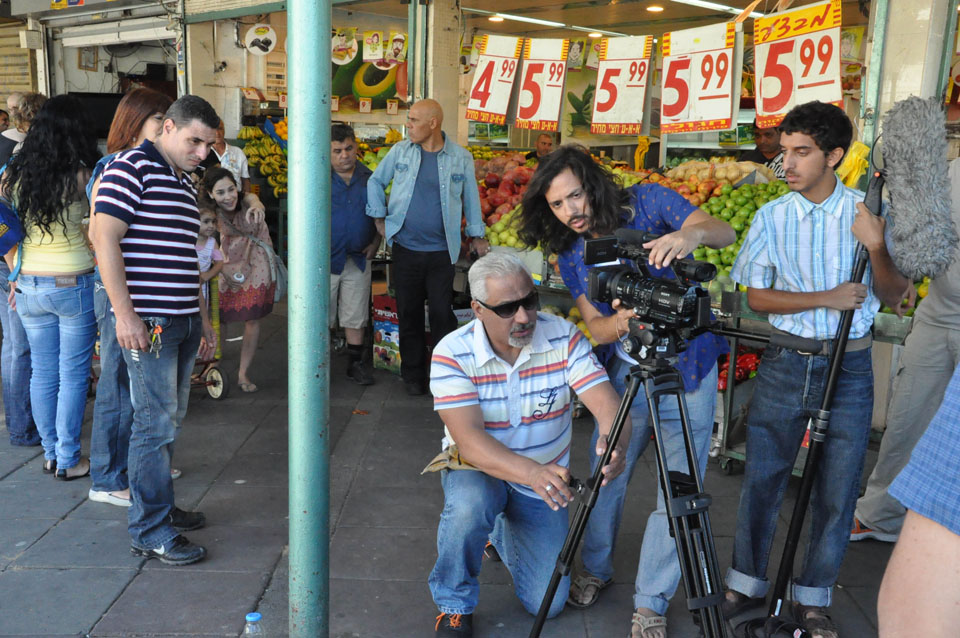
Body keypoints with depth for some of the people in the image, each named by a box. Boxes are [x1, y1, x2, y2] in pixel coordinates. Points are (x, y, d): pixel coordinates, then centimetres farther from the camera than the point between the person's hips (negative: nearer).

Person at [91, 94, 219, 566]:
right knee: (156, 421, -5)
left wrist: (201, 316, 22)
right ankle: (149, 531, 5)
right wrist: (124, 314, -20)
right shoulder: (131, 167, -8)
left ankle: (158, 506, 27)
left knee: (170, 419, 14)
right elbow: (105, 238, -16)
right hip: (147, 322, -9)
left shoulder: (184, 183, 19)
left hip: (182, 321, 9)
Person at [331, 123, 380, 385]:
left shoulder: (369, 179, 6)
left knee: (355, 316, 11)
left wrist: (375, 243, 2)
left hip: (358, 259, 3)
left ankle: (356, 362, 23)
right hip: (325, 259, -2)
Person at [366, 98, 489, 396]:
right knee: (409, 314, 9)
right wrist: (379, 218, 7)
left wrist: (476, 235, 12)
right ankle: (413, 374, 22)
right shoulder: (400, 151, 3)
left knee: (442, 314, 0)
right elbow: (376, 181, 14)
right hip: (405, 248, 2)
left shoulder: (460, 158, 0)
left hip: (441, 251, -2)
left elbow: (470, 197, 11)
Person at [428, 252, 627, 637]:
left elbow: (608, 404, -24)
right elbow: (469, 440, -32)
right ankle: (454, 606, -8)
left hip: (544, 478, 3)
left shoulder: (564, 338, -16)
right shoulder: (453, 353, -22)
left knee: (547, 604, 0)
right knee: (470, 505, -39)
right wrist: (533, 472, -49)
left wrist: (614, 444, -48)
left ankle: (503, 530, 32)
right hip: (478, 468, -2)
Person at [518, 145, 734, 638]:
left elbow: (725, 233, -20)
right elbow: (594, 325, -5)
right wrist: (617, 325, -29)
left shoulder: (648, 202, -11)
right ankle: (596, 569, 36)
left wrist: (692, 232, -44)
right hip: (624, 371, 3)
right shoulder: (571, 254, 0)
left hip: (689, 368, -3)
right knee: (606, 477, 9)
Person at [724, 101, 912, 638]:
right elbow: (757, 296, -1)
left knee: (837, 493, 6)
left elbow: (894, 296, 0)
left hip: (849, 367, 0)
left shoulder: (869, 214, -2)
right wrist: (826, 298, -13)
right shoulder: (772, 217, 0)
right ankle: (748, 584, 24)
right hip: (785, 364, 1)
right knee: (762, 478, 6)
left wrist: (877, 248, -18)